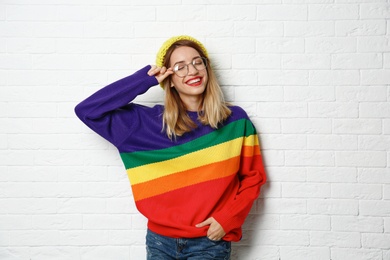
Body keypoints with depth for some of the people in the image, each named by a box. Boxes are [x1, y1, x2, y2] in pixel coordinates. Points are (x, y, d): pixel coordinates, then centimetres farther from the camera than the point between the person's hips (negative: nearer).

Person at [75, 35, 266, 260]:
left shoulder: (236, 120, -4)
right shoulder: (151, 121, -5)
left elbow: (253, 177, 2)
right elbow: (88, 111, -8)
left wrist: (227, 218, -10)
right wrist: (144, 80, -11)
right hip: (161, 240, 1)